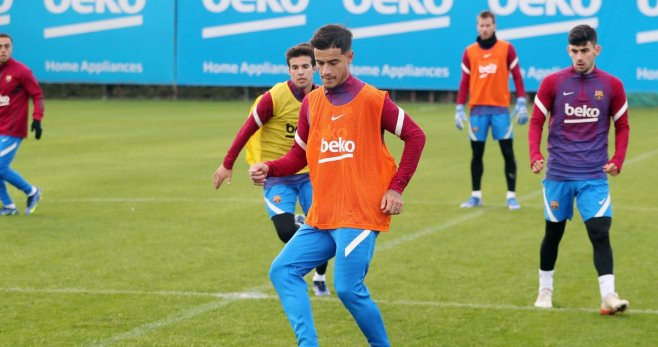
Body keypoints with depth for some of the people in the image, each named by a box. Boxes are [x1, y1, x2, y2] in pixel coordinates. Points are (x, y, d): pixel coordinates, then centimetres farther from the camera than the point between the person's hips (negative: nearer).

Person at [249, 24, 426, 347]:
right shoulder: (311, 103, 9)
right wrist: (268, 169, -4)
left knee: (348, 289, -13)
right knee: (283, 271, -5)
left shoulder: (372, 100, -6)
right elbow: (299, 154, 16)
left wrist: (396, 188, -6)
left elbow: (415, 137, -1)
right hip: (321, 217, 6)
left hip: (360, 215, -6)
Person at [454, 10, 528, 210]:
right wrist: (460, 108, 2)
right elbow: (465, 82, 8)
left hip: (500, 108, -2)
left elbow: (517, 76, 1)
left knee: (508, 153, -2)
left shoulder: (506, 49, 2)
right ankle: (476, 196, 12)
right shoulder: (469, 52, 6)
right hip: (477, 109, 2)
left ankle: (511, 196, 2)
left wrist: (521, 102, -7)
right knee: (476, 154, 5)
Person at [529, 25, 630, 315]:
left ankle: (608, 296, -17)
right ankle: (545, 290, 29)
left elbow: (622, 127, 11)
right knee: (553, 233, 11)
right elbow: (536, 122, 5)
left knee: (600, 232, -13)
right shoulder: (552, 83, -1)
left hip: (594, 176, 0)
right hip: (558, 174, 1)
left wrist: (617, 160, -2)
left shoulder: (611, 85, 1)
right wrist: (535, 155, -10)